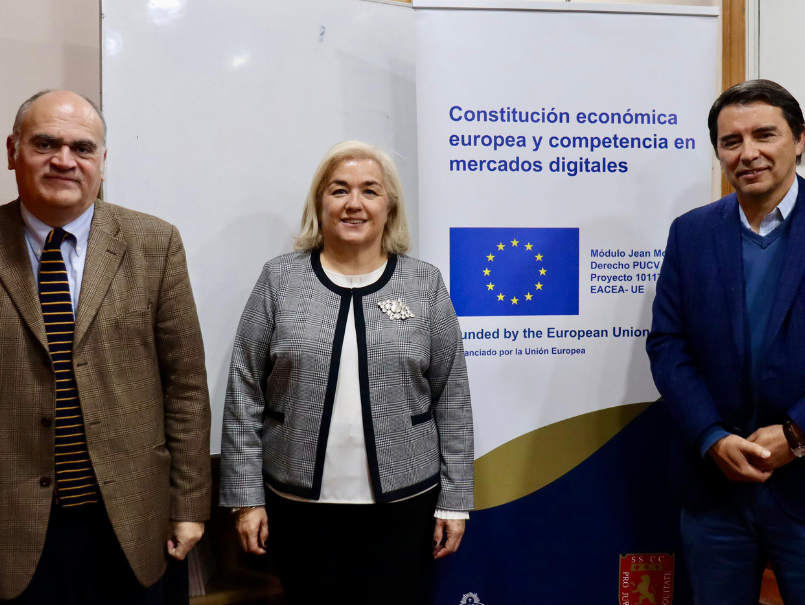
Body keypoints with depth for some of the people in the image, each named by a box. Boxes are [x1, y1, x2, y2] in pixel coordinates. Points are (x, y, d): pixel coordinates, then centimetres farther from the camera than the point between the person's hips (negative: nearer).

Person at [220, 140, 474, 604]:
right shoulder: (280, 279, 0)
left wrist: (454, 502, 0)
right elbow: (244, 396, 0)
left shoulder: (425, 284, 0)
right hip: (299, 501, 1)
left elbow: (452, 401, 1)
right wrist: (246, 497, -2)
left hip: (401, 501, 0)